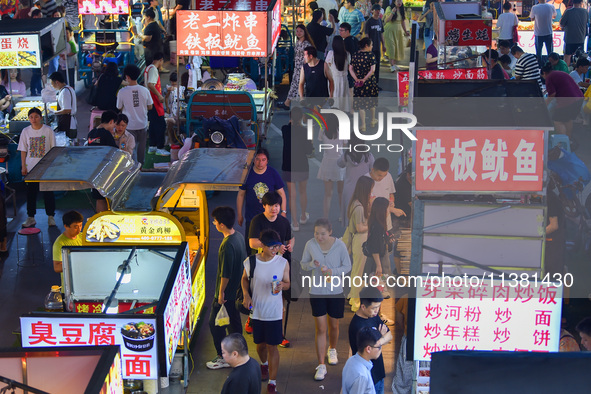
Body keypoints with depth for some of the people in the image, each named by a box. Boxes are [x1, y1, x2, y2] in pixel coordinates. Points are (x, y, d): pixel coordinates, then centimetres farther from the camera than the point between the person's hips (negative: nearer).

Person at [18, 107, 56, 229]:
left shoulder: (48, 130, -3)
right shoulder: (26, 131, 2)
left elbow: (53, 149, 1)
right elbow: (23, 150, 6)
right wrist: (23, 166, 1)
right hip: (30, 167, 2)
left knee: (48, 192, 1)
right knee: (31, 192, 6)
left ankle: (50, 217, 12)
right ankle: (31, 218, 15)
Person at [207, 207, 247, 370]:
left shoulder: (228, 245, -28)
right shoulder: (239, 236, 1)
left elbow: (226, 273, -25)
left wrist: (221, 292, -14)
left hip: (227, 292, -9)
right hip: (237, 290, 9)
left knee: (215, 323, 5)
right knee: (234, 322, 18)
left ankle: (223, 358, 12)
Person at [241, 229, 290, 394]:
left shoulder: (283, 263, -8)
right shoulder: (250, 262, -8)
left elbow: (287, 283, 3)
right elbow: (244, 278, 9)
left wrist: (282, 285, -20)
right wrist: (246, 294, -7)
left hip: (274, 311, -1)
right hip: (256, 310, 1)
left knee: (272, 346, 0)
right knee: (260, 344, 18)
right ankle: (264, 364, 49)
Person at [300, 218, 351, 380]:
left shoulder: (340, 245, -12)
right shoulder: (310, 244, -8)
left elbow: (347, 266, -3)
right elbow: (303, 264, 4)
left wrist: (332, 271, -20)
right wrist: (312, 264, -19)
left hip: (336, 292, 0)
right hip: (317, 292, 0)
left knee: (333, 326, 16)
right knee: (321, 329, -3)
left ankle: (332, 350, 47)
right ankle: (321, 366, 2)